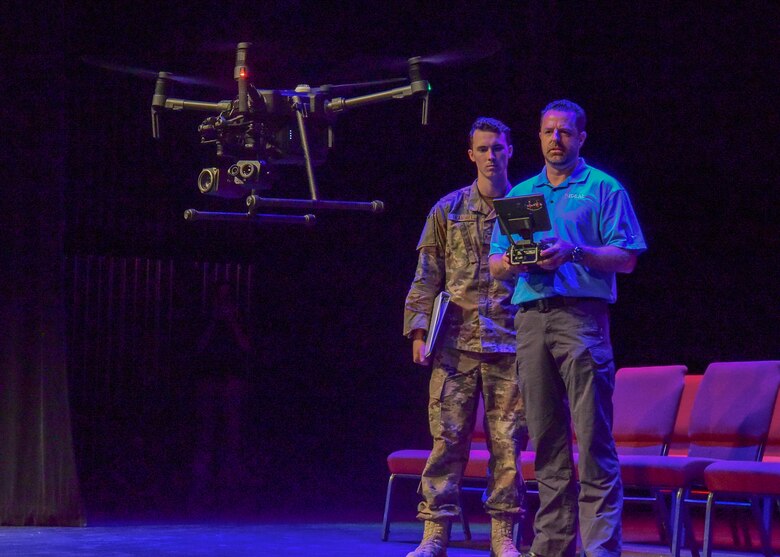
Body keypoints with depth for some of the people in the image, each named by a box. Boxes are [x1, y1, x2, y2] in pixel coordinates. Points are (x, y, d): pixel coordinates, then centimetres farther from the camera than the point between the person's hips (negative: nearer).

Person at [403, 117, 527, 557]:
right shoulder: (448, 210, 10)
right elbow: (427, 277, 9)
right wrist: (418, 330, 0)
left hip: (509, 343, 0)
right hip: (456, 341, 0)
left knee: (507, 440, 0)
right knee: (448, 436, -3)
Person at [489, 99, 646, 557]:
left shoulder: (603, 189, 7)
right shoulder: (520, 194, 21)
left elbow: (626, 258, -1)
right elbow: (495, 262, 19)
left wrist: (573, 253, -15)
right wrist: (511, 262, -5)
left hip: (582, 316, -5)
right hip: (531, 317, 5)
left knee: (594, 437, -10)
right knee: (547, 438, 5)